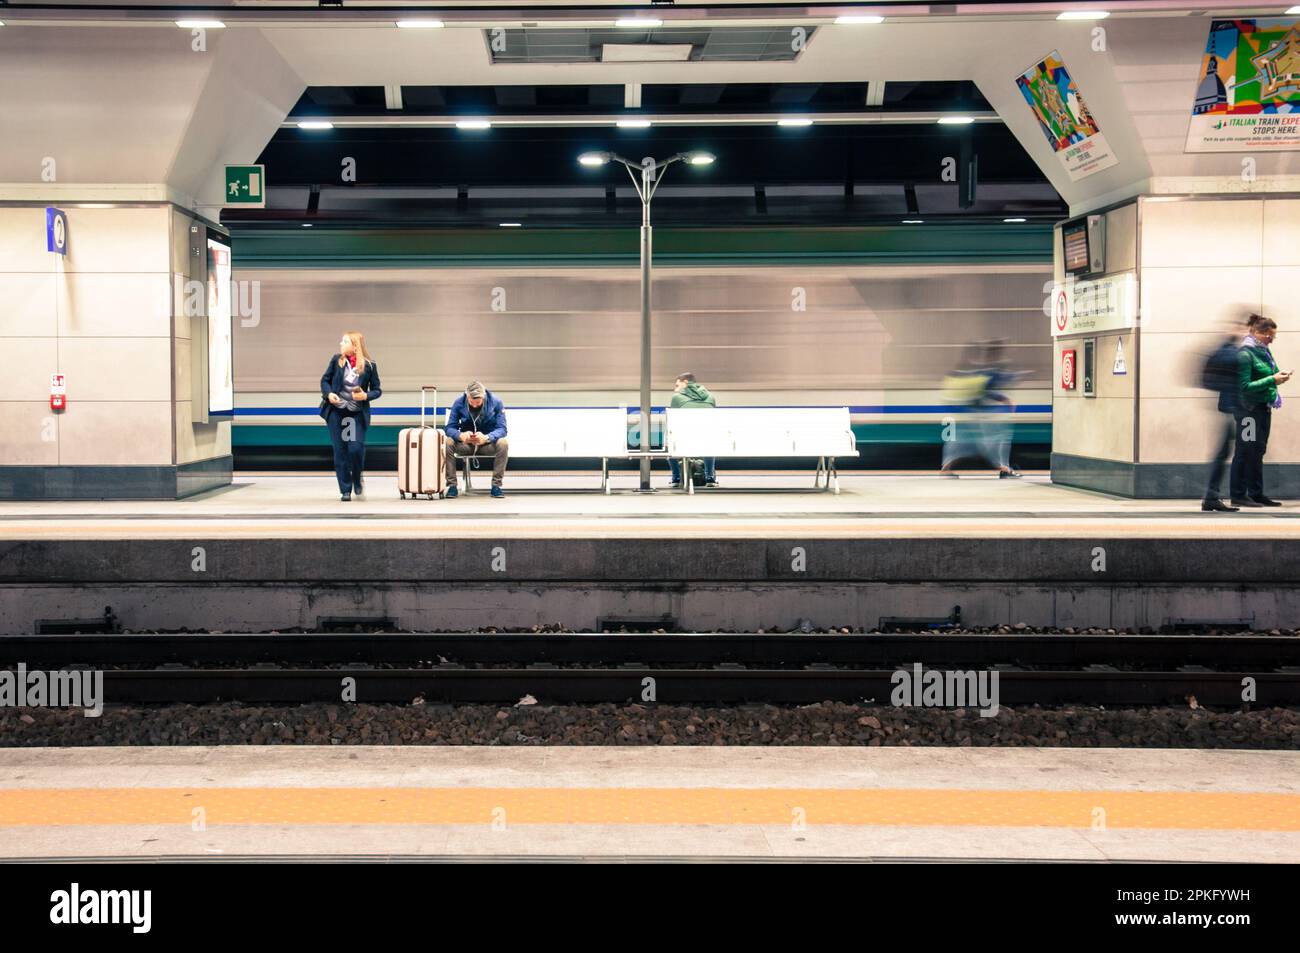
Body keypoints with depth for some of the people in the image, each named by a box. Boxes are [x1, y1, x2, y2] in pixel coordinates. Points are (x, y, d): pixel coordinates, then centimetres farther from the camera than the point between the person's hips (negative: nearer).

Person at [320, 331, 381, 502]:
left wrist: (366, 396, -17)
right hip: (336, 411, 2)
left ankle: (357, 480, 16)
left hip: (357, 413, -2)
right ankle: (345, 490, 11)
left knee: (356, 448, -14)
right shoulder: (337, 360, 2)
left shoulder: (369, 365, -4)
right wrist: (329, 393, -9)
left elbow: (376, 390, 2)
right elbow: (325, 380, 9)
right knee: (340, 451, 2)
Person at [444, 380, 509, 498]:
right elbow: (450, 428, -13)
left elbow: (501, 429, -17)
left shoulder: (495, 402, -13)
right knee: (447, 443, -29)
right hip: (466, 445, 1)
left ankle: (496, 485, -22)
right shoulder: (459, 403, -11)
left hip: (488, 444, -1)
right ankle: (452, 485, -20)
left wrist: (486, 437, -38)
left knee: (503, 443, -33)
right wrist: (460, 435, -37)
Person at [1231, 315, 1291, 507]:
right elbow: (1245, 386, -19)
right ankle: (1238, 496, 2)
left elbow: (1265, 377, 17)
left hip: (1264, 408, 8)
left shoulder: (1264, 351, 10)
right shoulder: (1244, 354, -15)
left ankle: (1256, 494, 18)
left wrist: (1279, 376, -4)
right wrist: (1272, 379, -21)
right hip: (1249, 410, -8)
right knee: (1245, 452, -3)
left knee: (1258, 452, 12)